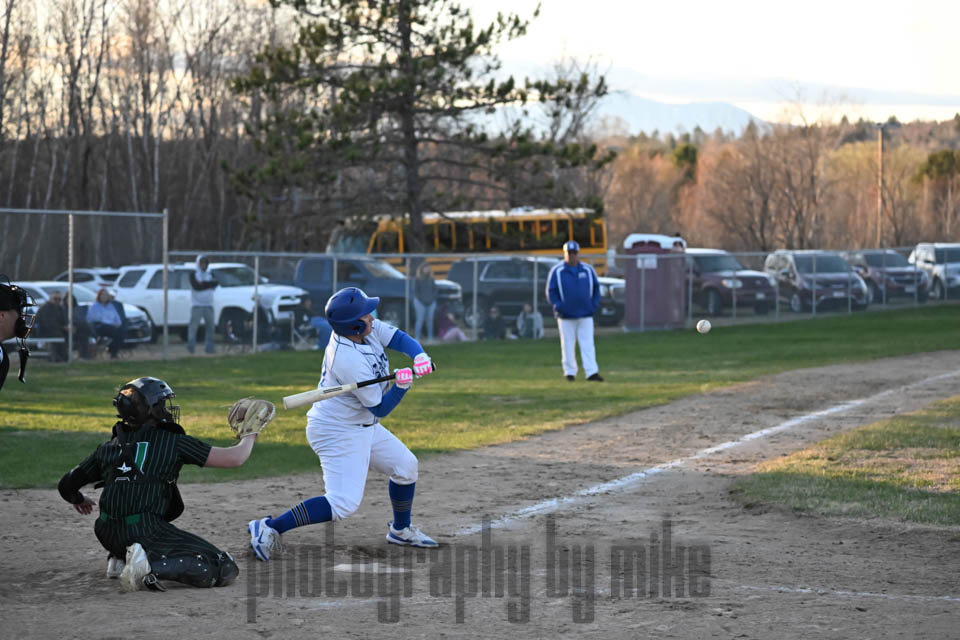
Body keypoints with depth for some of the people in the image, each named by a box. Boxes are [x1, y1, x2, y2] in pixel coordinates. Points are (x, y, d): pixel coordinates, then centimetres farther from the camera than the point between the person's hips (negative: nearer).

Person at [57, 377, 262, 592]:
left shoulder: (108, 448, 13)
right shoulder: (173, 442, -1)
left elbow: (67, 485, 22)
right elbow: (233, 459, -1)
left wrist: (78, 500, 46)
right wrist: (249, 436, 21)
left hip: (109, 537, 7)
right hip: (147, 533, -7)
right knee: (225, 571, -8)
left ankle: (119, 559, 19)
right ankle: (153, 564, -23)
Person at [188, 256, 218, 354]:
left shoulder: (210, 275, 16)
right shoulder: (193, 275, 3)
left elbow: (216, 284, -4)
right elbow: (196, 286, -14)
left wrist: (203, 284, -13)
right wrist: (210, 283, -9)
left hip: (208, 305, 4)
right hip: (196, 305, -4)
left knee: (210, 326, 0)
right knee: (193, 326, -13)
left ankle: (209, 348, 3)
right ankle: (191, 346, -15)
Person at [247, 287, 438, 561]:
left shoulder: (367, 328, -8)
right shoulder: (350, 361, -31)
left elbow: (401, 339, -4)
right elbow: (380, 409, -21)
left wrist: (421, 357, -23)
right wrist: (402, 386, -34)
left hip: (362, 426, 10)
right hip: (338, 432, -10)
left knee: (405, 465, 19)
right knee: (343, 502, -17)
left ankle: (400, 530, 37)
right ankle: (269, 527, -13)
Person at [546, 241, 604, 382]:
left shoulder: (588, 270, 8)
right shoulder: (557, 271, -1)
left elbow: (596, 288, 14)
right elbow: (551, 291, -1)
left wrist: (594, 305, 2)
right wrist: (559, 307, -13)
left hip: (586, 315, 2)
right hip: (566, 317, -2)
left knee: (588, 344, -5)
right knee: (568, 345, 4)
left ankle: (592, 372, -11)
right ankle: (570, 372, 13)